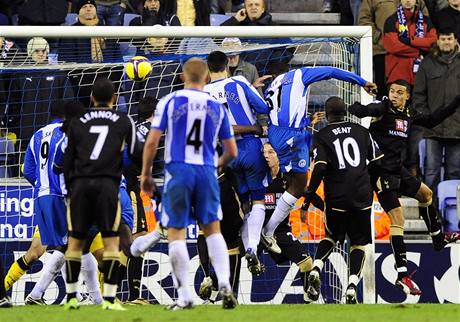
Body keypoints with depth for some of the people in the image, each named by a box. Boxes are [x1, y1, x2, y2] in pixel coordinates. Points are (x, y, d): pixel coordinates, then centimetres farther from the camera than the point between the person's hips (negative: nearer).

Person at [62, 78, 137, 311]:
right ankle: (109, 299, -7)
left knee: (75, 241, 10)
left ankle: (71, 297, 12)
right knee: (111, 241, 0)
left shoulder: (77, 123, 16)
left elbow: (68, 161, 15)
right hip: (107, 184, -2)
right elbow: (134, 155, 11)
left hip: (80, 184, 2)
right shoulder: (124, 122, 12)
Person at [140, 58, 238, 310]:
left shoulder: (169, 102, 0)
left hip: (178, 170, -2)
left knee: (176, 232, 4)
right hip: (206, 171, 2)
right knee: (212, 229, 12)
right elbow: (232, 152, 13)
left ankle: (184, 296, 0)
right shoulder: (217, 107, 8)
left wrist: (145, 173, 7)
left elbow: (152, 141, -4)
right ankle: (224, 283, -7)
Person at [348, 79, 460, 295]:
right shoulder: (383, 109, -14)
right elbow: (363, 111, -33)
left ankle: (438, 239, 50)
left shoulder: (409, 114, 8)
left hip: (397, 170, 8)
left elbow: (431, 120, 23)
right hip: (381, 171, -8)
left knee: (426, 194, 26)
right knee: (397, 217, -15)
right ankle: (402, 275, -18)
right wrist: (357, 108, -56)